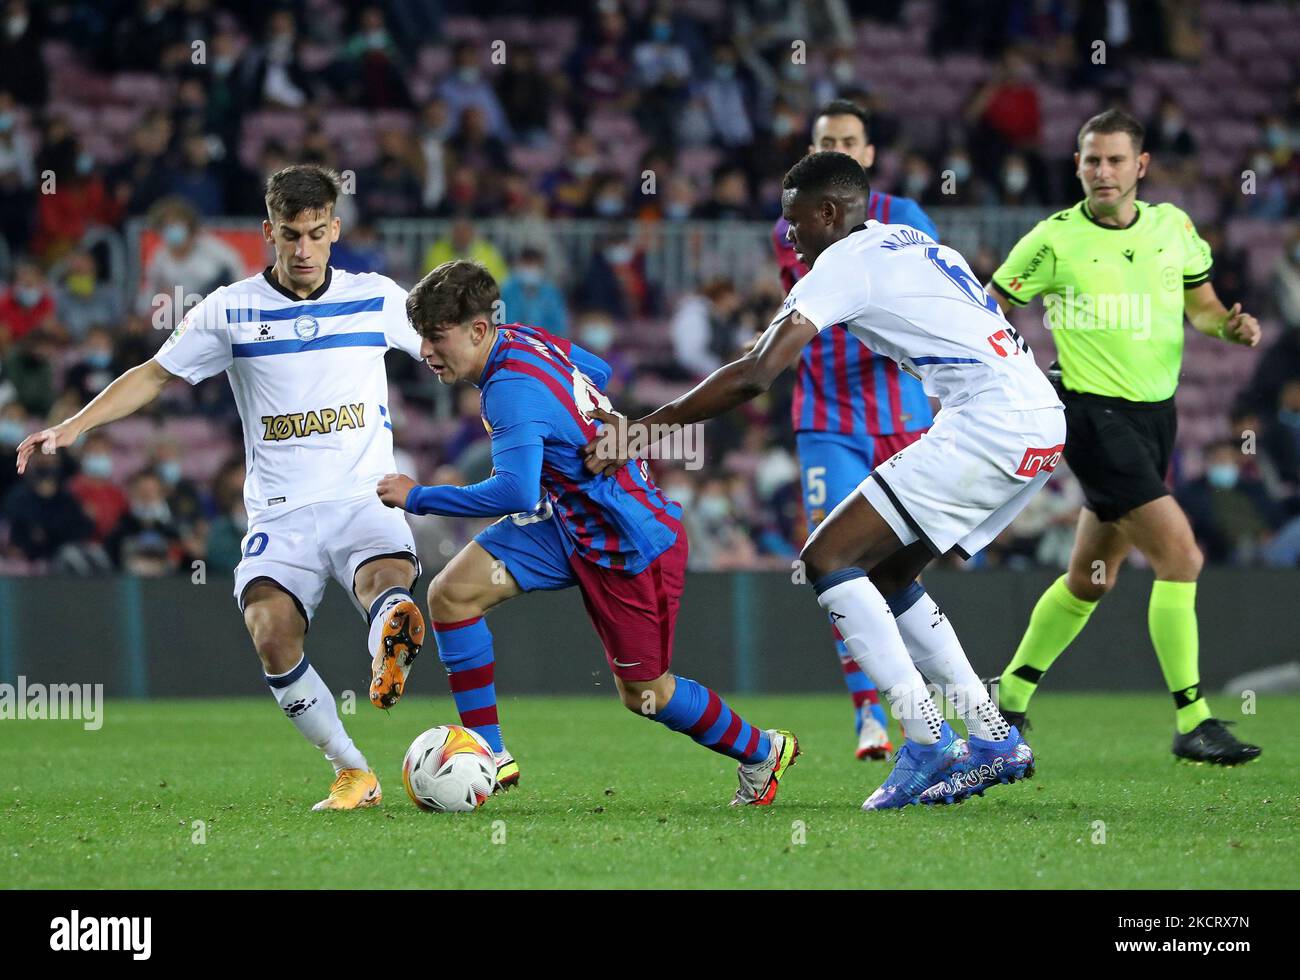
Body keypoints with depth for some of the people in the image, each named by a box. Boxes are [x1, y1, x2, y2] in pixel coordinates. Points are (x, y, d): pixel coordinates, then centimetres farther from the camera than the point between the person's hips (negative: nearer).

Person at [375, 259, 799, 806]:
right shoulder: (524, 339, -1)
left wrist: (418, 498, -29)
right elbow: (596, 370, 18)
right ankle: (488, 755, -4)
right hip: (569, 521, 9)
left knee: (644, 693, 5)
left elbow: (515, 493, -38)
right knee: (451, 592, -9)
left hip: (630, 546, -9)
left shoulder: (512, 388, -28)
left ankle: (762, 752, 31)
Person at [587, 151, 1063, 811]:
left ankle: (926, 739, -14)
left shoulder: (845, 263, -4)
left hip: (989, 426, -9)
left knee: (828, 559, -7)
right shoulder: (914, 244, 23)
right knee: (887, 577, 18)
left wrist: (642, 430, -10)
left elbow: (755, 374, -13)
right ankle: (993, 739, 15)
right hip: (1045, 419, 9)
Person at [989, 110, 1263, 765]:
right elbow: (983, 310, 0)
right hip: (1093, 412, -6)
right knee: (1179, 552, -18)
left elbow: (1201, 305, 16)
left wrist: (1230, 324, -5)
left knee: (1092, 577, 13)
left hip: (1155, 411, 6)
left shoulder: (1173, 227, 5)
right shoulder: (1054, 239, -8)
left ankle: (1010, 696, 29)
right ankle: (1192, 722, -14)